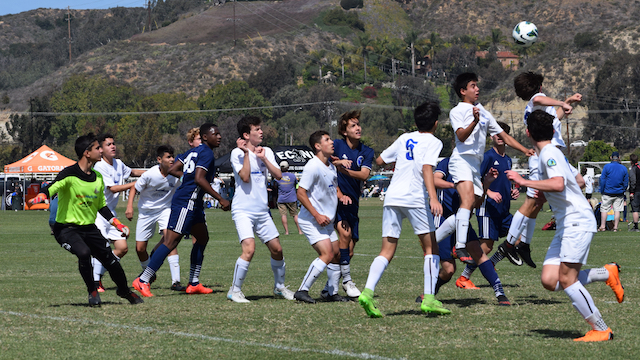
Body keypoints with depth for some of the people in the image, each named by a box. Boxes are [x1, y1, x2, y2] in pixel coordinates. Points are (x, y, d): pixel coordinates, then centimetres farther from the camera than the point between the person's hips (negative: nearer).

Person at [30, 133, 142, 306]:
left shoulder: (97, 177, 7)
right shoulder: (70, 174, -16)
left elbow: (102, 207, 16)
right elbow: (53, 188, -31)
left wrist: (118, 225, 11)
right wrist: (40, 196, -53)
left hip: (89, 228, 6)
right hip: (66, 228, -6)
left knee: (111, 260, 3)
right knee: (84, 253, -32)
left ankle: (124, 290, 33)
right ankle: (92, 292, -10)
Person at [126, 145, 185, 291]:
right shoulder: (150, 175, -22)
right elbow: (134, 189, -9)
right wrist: (130, 207, -19)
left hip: (166, 209, 0)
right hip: (146, 212, 0)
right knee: (140, 248, 2)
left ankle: (175, 281, -27)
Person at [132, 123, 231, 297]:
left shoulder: (194, 151, 17)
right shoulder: (206, 153, -11)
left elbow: (172, 170, 20)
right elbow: (199, 179, -24)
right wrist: (220, 199, -22)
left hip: (194, 204, 11)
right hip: (186, 203, -11)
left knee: (202, 237, 16)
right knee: (171, 241, -12)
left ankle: (194, 283, 19)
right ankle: (143, 280, -14)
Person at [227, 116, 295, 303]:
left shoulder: (266, 152, 9)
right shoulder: (237, 153, -8)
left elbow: (278, 175, 1)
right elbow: (245, 177, -19)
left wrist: (264, 158, -9)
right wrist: (246, 153, -20)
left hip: (262, 211, 6)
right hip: (243, 210, -6)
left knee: (277, 249, 9)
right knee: (249, 249, -22)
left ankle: (279, 287, 31)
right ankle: (234, 291, -9)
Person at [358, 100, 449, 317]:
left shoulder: (404, 139, 19)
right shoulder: (433, 142, 3)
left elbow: (379, 161, 26)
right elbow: (427, 168, -14)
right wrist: (433, 197, -24)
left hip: (392, 197, 5)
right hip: (415, 199, -5)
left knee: (387, 251, 3)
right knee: (431, 248, 7)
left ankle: (368, 291, -18)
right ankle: (429, 299, -4)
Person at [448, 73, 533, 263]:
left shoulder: (484, 113, 23)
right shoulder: (457, 111, 2)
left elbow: (504, 136, 25)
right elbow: (461, 136, -15)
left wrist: (525, 150, 16)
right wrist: (474, 121, -32)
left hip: (476, 165, 8)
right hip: (462, 159, -8)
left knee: (472, 206, 6)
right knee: (468, 199, -26)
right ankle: (460, 248, -34)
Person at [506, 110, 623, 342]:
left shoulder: (549, 153, -13)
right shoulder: (547, 153, 17)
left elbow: (558, 184, -30)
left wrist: (524, 182, -27)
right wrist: (544, 196, 19)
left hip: (578, 221, -9)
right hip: (565, 224, 9)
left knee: (566, 279, -14)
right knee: (550, 281, 0)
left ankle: (601, 330, -8)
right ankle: (607, 273, 12)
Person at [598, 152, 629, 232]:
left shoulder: (606, 167, -6)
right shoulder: (624, 168, 2)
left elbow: (602, 180, -5)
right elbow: (626, 182, 7)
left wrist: (602, 191, 3)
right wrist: (623, 191, 19)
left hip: (608, 193, -2)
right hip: (619, 193, 2)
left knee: (604, 209, 4)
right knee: (617, 210, 5)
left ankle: (602, 226, 2)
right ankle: (615, 227, 2)